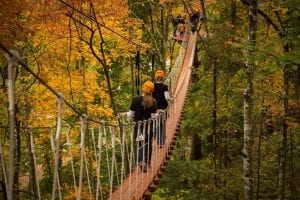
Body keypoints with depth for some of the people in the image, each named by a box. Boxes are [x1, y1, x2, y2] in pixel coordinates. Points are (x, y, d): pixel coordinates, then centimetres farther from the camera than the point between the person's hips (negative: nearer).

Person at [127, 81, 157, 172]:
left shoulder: (136, 100, -10)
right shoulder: (153, 102, -10)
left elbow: (131, 114, -8)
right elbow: (153, 116, -9)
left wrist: (126, 113, 14)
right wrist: (158, 114, 12)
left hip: (138, 127, 0)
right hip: (149, 127, 0)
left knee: (140, 145, 10)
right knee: (148, 145, 17)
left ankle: (141, 161, -13)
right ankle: (146, 163, 26)